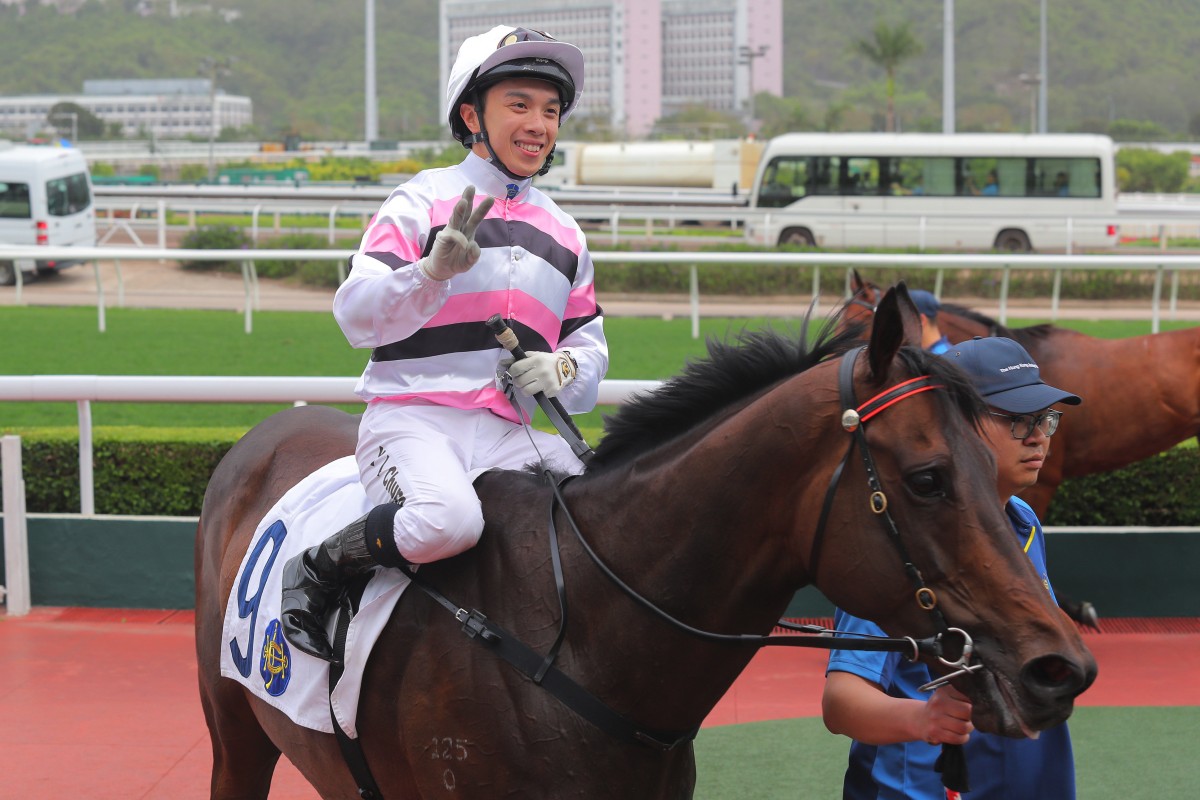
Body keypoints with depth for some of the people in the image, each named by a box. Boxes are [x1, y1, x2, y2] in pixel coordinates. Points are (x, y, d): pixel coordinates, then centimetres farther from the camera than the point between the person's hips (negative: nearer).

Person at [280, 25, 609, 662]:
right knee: (447, 520, -36)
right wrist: (435, 269, -22)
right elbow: (356, 314, -6)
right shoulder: (422, 203, 4)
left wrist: (563, 369, 0)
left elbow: (591, 349, 24)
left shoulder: (564, 235, 21)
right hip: (413, 417, -5)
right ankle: (316, 569, -10)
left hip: (513, 431, 5)